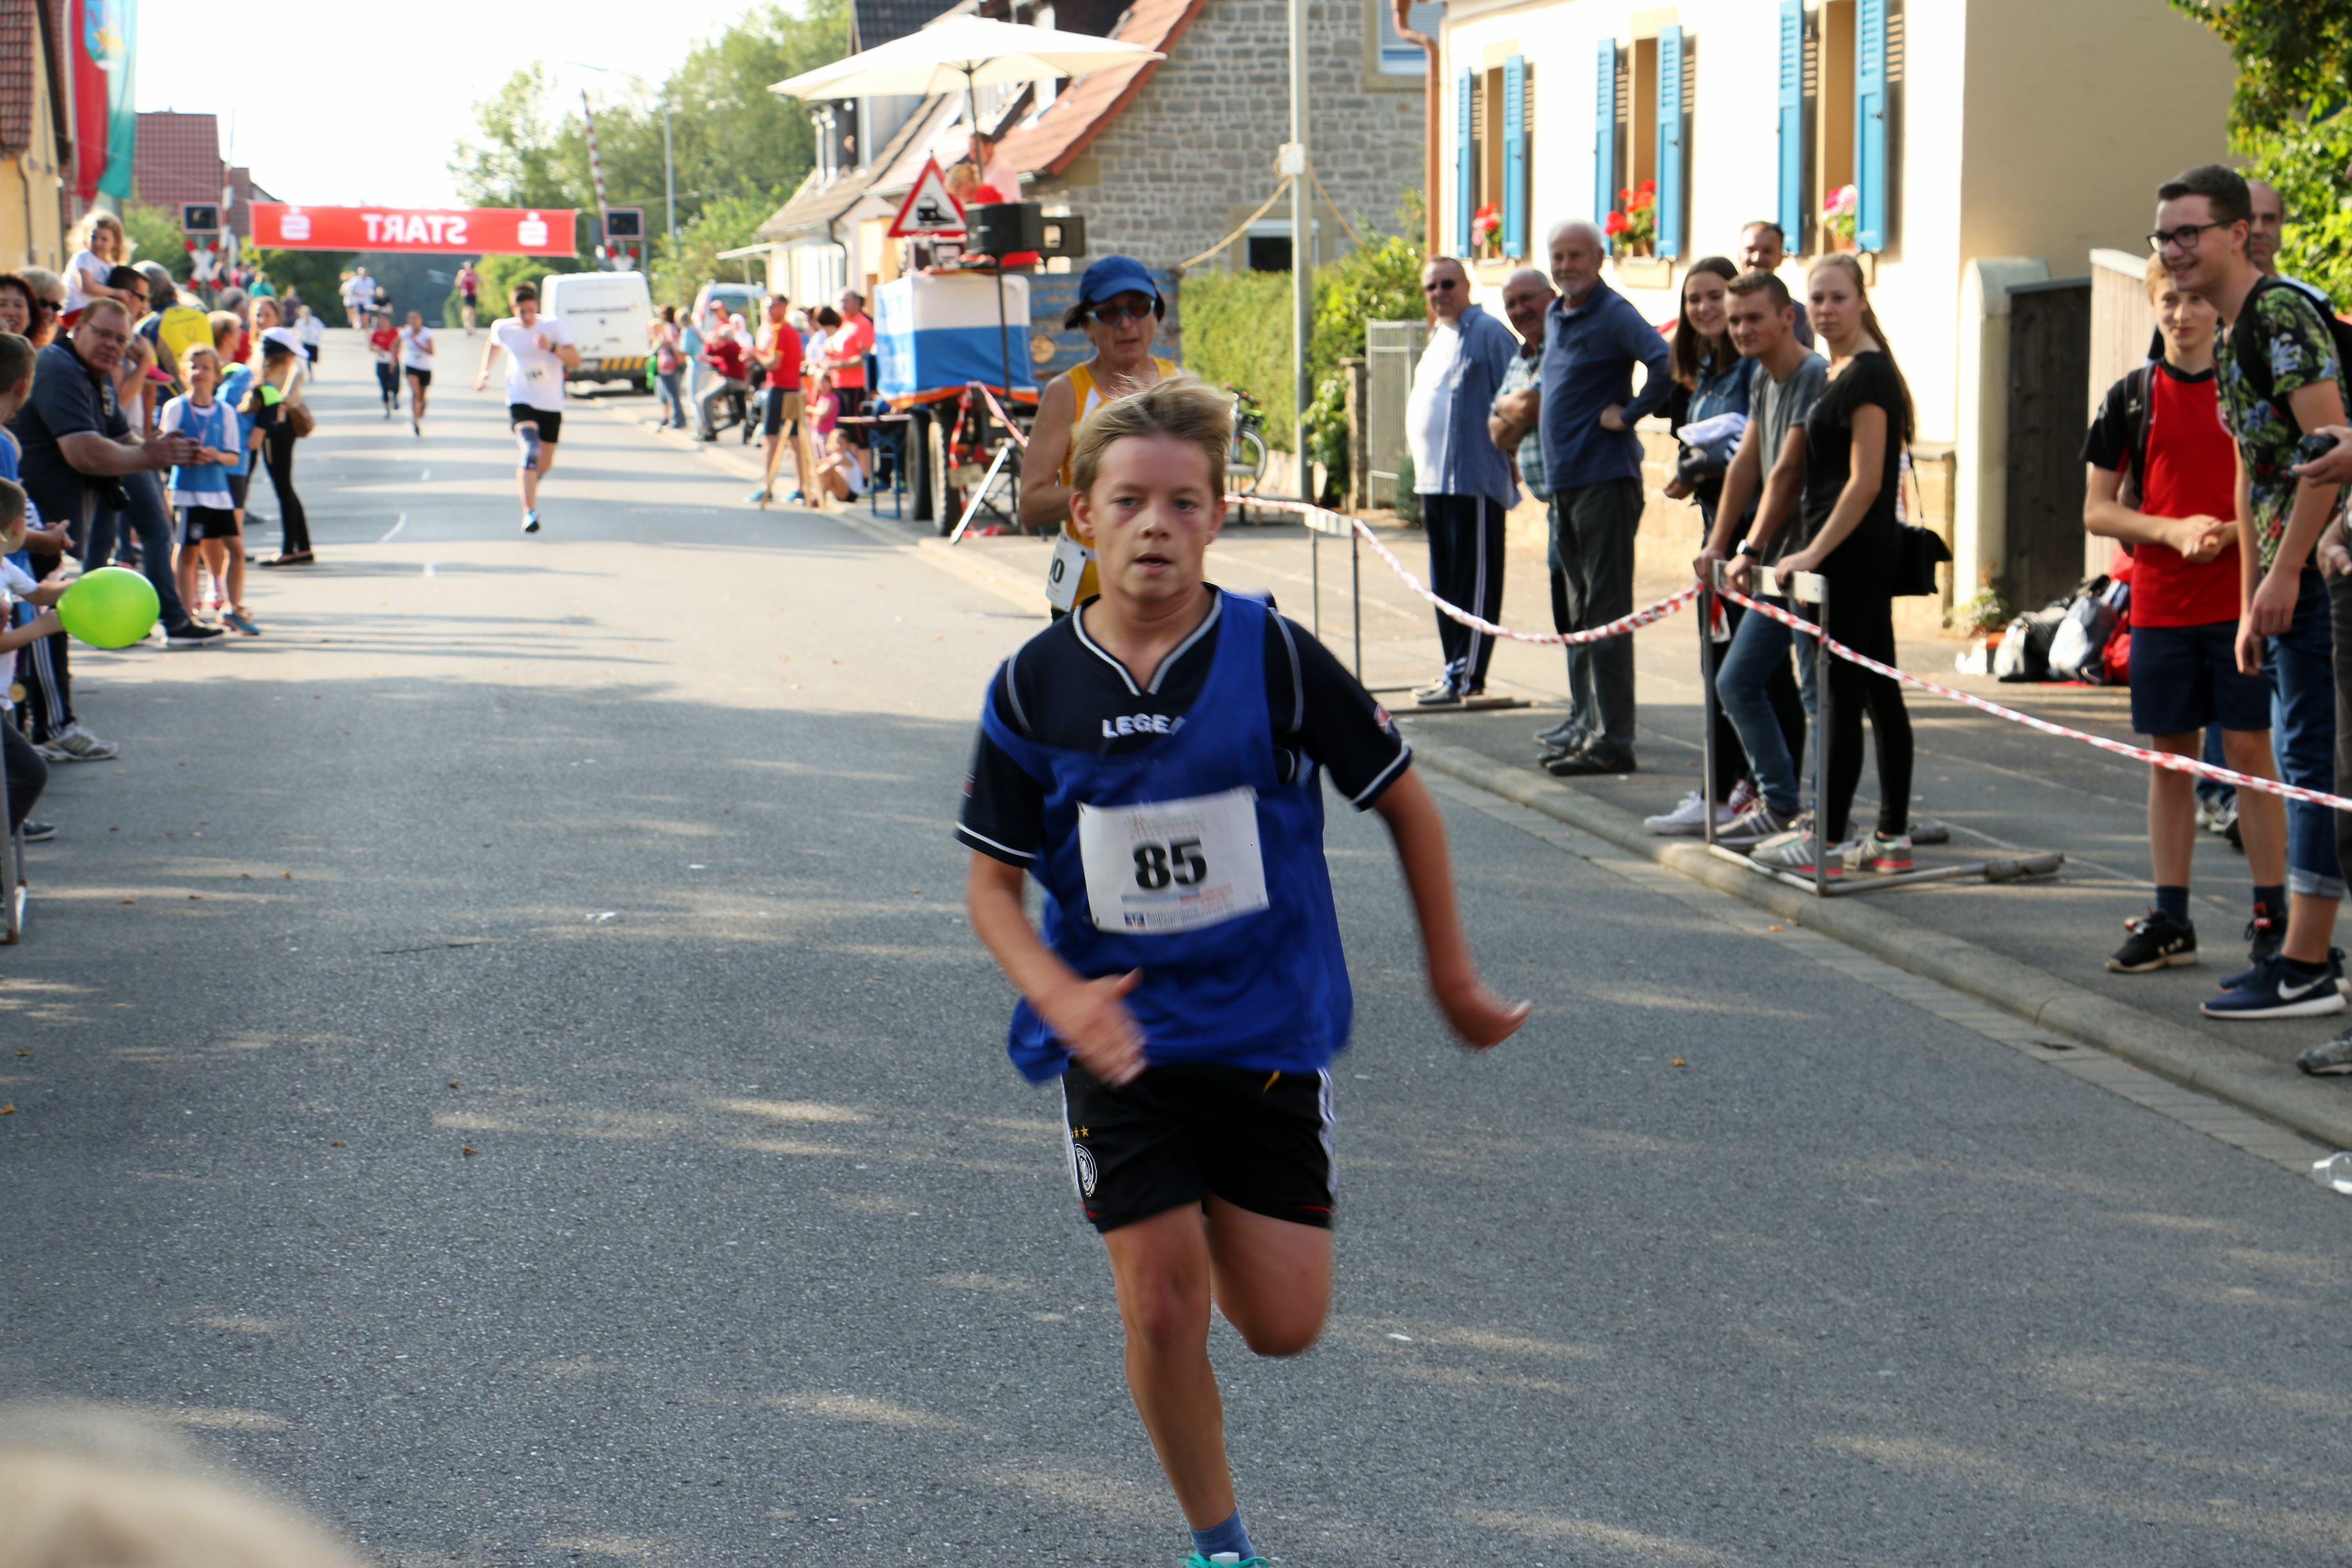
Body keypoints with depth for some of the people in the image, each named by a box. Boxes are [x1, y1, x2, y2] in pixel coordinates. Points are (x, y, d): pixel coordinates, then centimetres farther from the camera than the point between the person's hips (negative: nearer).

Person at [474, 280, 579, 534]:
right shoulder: (503, 329, -3)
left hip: (551, 406, 1)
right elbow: (493, 343, 24)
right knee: (531, 451, -26)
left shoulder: (553, 327, -9)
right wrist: (485, 371, 15)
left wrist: (552, 347, -32)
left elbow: (575, 361, -18)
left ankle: (526, 483, 46)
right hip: (520, 402, -1)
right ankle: (529, 512, -31)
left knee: (544, 464, 10)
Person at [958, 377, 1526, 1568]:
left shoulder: (1276, 659, -11)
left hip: (1270, 1031, 0)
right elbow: (992, 880, 0)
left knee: (1284, 1326, 0)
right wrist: (1058, 996, -18)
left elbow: (1404, 805, 0)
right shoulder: (1034, 687, -6)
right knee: (1161, 1312, -7)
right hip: (1120, 1035, 0)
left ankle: (1216, 1219, 35)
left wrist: (1453, 980, 5)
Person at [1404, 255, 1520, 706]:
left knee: (1474, 581, -5)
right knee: (1445, 582, 12)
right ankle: (1454, 668, 19)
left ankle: (1466, 676, -5)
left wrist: (1510, 458, -16)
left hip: (1473, 479, -9)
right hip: (1433, 479, 9)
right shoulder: (1439, 336, 19)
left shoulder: (1488, 333, -9)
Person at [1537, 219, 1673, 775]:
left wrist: (1629, 413, -18)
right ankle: (1585, 719, 24)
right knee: (1573, 610, 15)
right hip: (1563, 479, 9)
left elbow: (1666, 363, -27)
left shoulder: (1613, 314, -12)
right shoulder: (1555, 317, 16)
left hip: (1604, 478, -9)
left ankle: (1612, 740, -8)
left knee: (1605, 613, -9)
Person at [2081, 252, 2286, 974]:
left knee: (2249, 751, -2)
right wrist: (2173, 530, -11)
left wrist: (2230, 532, -15)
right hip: (2160, 607, 2)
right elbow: (2097, 510, 6)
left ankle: (2272, 915, 5)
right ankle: (2170, 920, 13)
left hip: (2240, 602, -2)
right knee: (2170, 757, 7)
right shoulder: (2132, 398, 6)